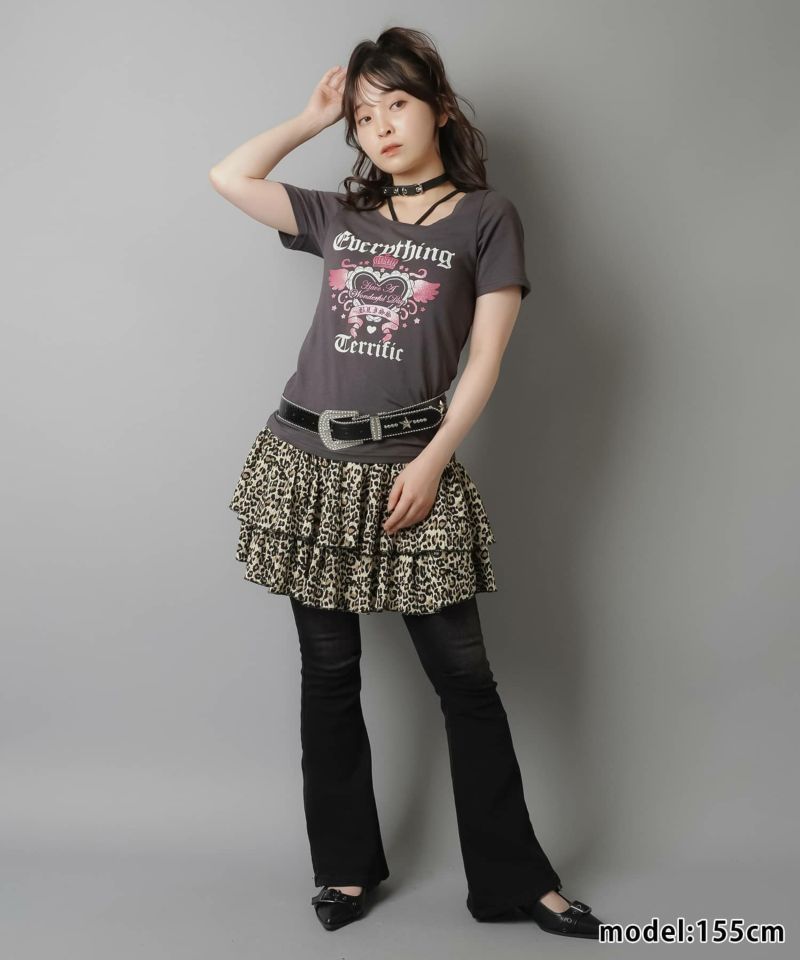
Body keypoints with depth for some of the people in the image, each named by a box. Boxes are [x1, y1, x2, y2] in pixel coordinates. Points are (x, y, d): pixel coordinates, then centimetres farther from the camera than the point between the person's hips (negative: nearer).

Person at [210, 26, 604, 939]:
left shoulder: (487, 217, 3)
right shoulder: (337, 215, 14)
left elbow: (486, 356, -3)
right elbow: (229, 176, 16)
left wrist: (432, 461, -11)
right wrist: (311, 116, 16)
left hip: (407, 468, -3)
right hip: (309, 462, 4)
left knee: (463, 674, 0)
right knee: (329, 672, 9)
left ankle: (514, 878, 14)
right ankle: (346, 866, 23)